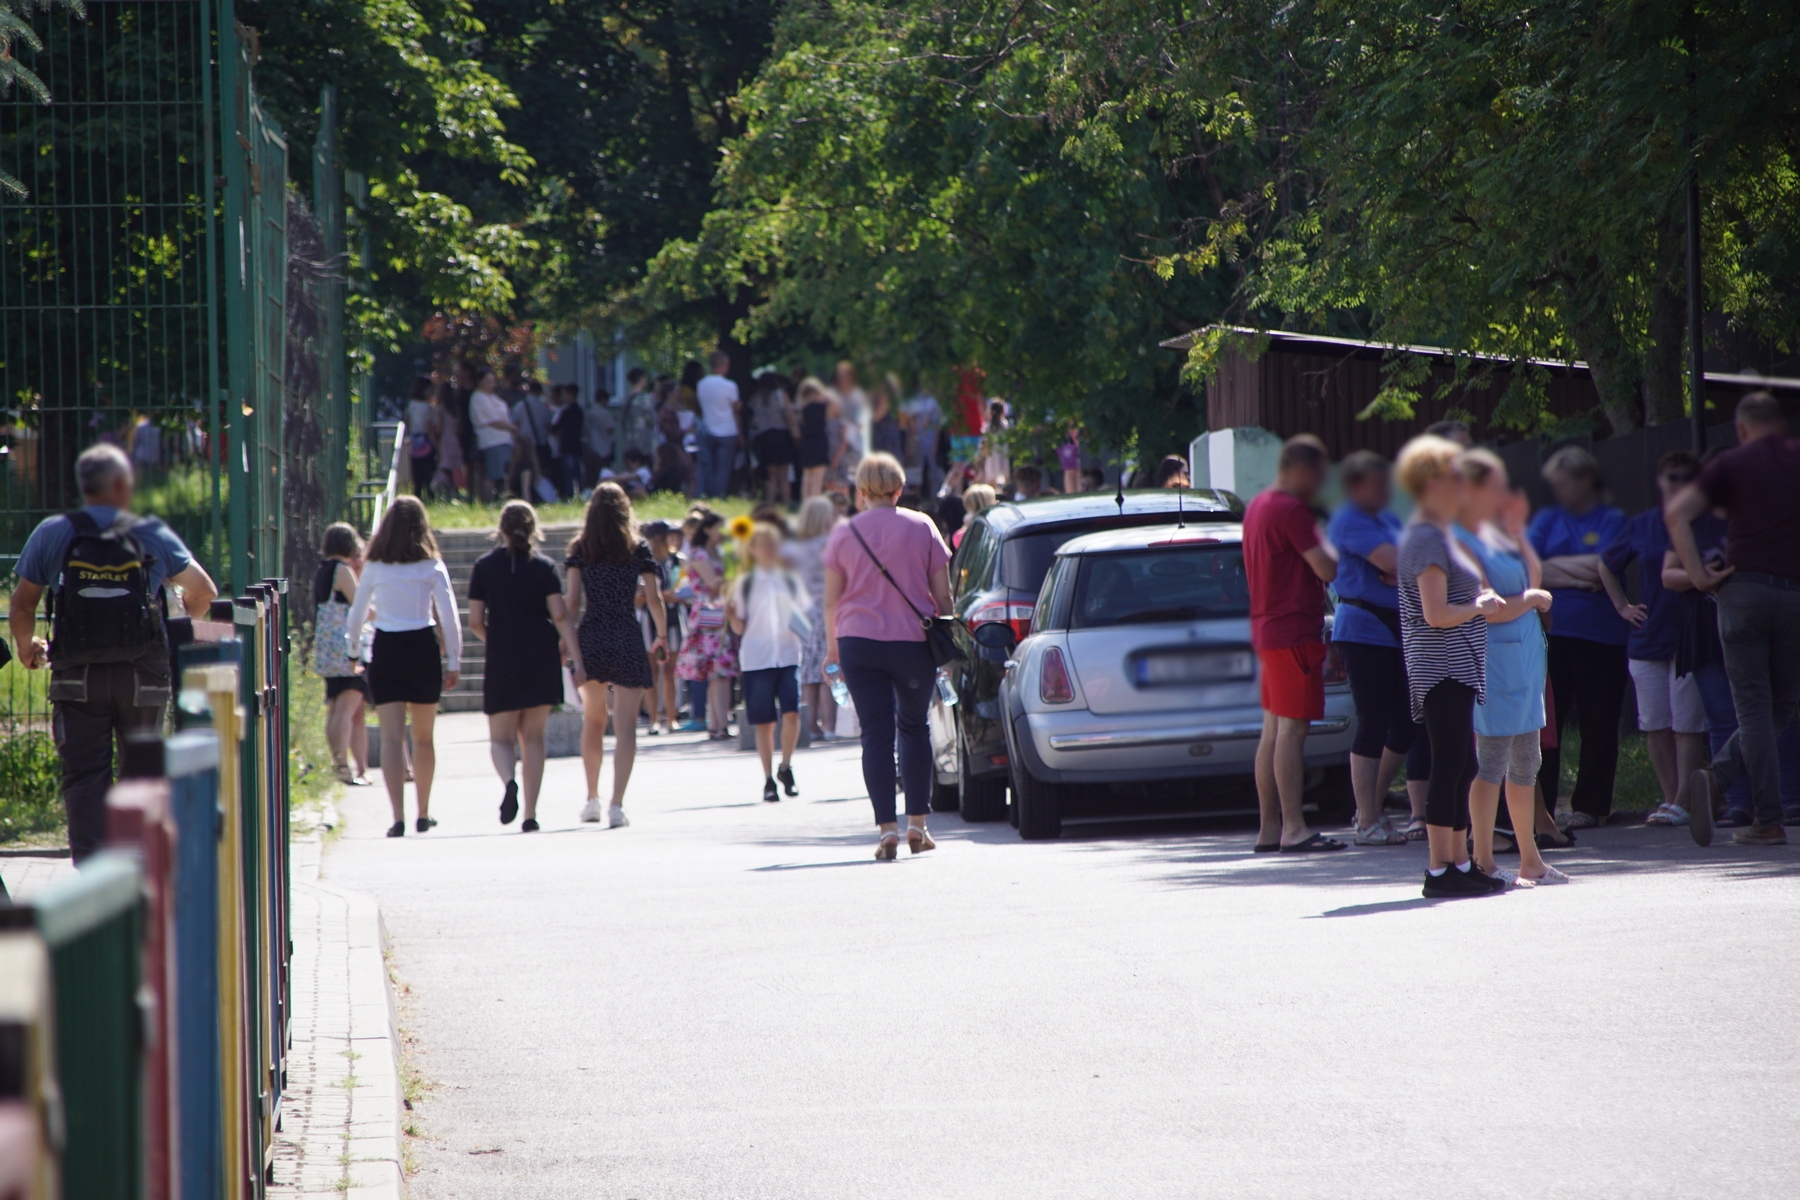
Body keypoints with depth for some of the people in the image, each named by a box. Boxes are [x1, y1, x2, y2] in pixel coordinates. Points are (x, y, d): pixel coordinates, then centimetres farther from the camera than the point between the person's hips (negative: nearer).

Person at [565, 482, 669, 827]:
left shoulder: (580, 550, 2)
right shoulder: (638, 549, 0)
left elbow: (573, 601, -3)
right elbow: (654, 599, -2)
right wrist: (662, 637, 12)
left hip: (590, 639, 2)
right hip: (626, 642, -2)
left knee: (593, 720, 20)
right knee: (625, 725, -4)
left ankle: (592, 799, 27)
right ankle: (617, 805, -14)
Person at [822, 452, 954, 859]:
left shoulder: (844, 534, 2)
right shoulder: (922, 527, 2)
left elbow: (831, 600, 3)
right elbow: (942, 594, 1)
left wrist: (832, 648, 14)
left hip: (859, 642, 0)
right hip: (914, 642, 0)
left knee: (876, 735, 0)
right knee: (914, 727, 16)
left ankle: (887, 829, -8)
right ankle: (917, 825, 15)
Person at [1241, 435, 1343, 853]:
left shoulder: (1256, 508, 15)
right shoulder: (1292, 511, -16)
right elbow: (1326, 569, -17)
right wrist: (1325, 545, 1)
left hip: (1267, 630, 10)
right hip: (1294, 633, -10)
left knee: (1273, 731, 11)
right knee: (1292, 729, -11)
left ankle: (1269, 828, 13)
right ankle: (1293, 830, -13)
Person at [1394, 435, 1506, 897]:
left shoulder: (1439, 534, 19)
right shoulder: (1427, 538, -14)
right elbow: (1436, 613, -20)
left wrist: (1481, 598, 14)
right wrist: (1480, 607, -7)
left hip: (1458, 668, 10)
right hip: (1443, 669, -10)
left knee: (1461, 767, 12)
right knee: (1449, 768, -9)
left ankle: (1460, 863, 16)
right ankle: (1440, 870, -9)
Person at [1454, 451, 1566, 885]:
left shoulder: (1495, 530, 13)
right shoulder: (1461, 542, -15)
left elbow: (1534, 579, 15)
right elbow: (1492, 611, -19)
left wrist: (1517, 533, 5)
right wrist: (1534, 599, -3)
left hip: (1526, 652, 10)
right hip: (1495, 658, -10)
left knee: (1525, 760, 14)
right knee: (1492, 759, -7)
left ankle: (1530, 860, 22)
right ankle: (1483, 861, -3)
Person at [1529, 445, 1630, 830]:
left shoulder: (1613, 521, 3)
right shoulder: (1547, 519, 14)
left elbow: (1601, 568, -11)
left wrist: (1555, 566, -1)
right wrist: (1577, 573, -8)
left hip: (1600, 636, -3)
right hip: (1550, 635, 3)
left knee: (1597, 726, 2)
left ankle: (1591, 806, 10)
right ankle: (1536, 807, 1)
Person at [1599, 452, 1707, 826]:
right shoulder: (1641, 527, 9)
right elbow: (1607, 566, 23)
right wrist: (1622, 606, 16)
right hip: (1647, 637, 4)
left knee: (1686, 724, -6)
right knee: (1655, 725, 4)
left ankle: (1683, 802, -3)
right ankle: (1669, 798, 12)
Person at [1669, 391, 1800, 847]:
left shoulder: (1732, 463, 5)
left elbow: (1677, 513, -7)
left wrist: (1698, 575, -4)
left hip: (1743, 589, 0)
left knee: (1754, 707, 2)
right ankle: (1717, 778, -9)